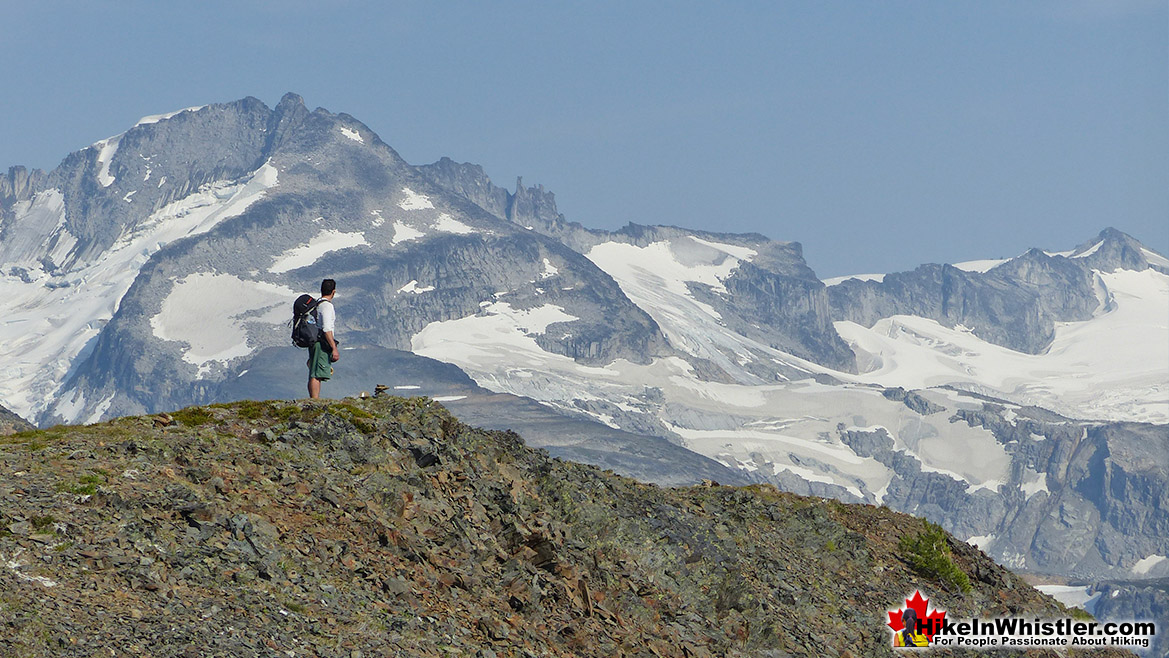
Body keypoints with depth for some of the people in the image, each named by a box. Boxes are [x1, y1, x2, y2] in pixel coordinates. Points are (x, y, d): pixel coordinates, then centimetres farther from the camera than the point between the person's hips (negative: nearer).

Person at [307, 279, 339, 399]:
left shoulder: (316, 305, 17)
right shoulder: (327, 306, -12)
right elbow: (327, 330, -19)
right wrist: (334, 348, -19)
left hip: (314, 342, 9)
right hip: (322, 344, -9)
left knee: (314, 376, 11)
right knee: (317, 375, -13)